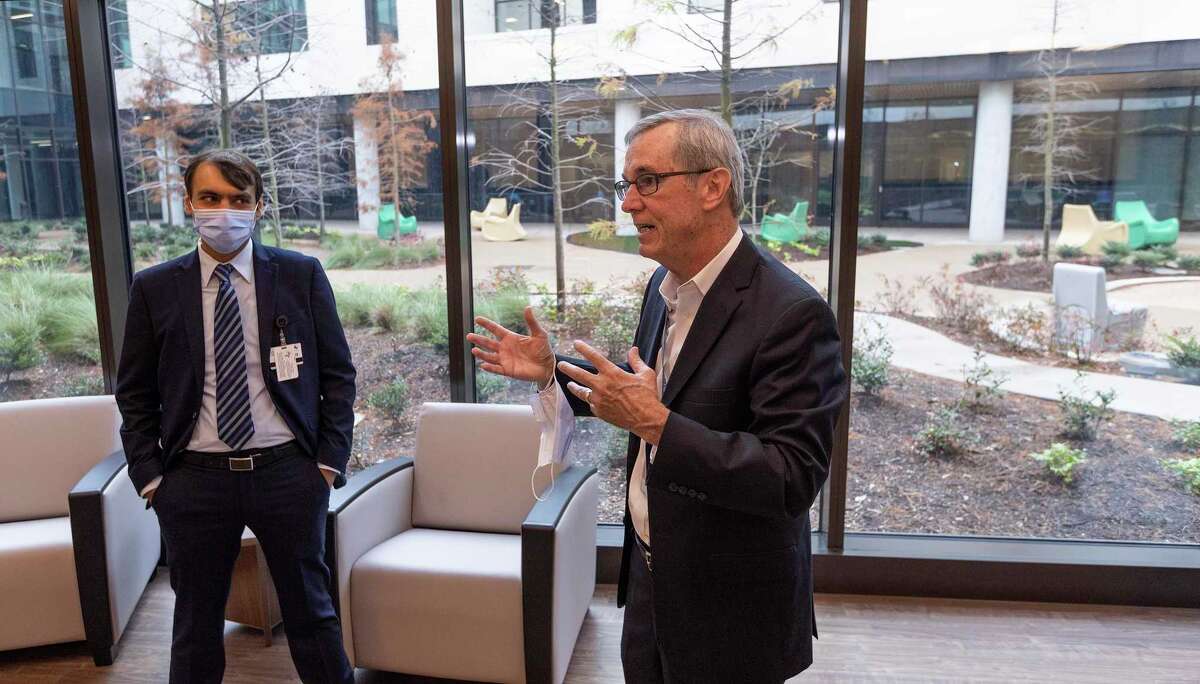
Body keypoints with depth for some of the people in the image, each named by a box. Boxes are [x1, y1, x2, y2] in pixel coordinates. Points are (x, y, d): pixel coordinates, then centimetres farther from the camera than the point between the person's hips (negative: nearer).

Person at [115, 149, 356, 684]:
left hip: (288, 473, -1)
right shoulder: (154, 289, 1)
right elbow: (134, 394, 7)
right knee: (196, 621, 16)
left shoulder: (301, 275, -2)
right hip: (194, 479, 1)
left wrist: (329, 461, -3)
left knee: (310, 609, 14)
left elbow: (338, 375, 2)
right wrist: (150, 478, 0)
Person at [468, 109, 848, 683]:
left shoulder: (791, 313, -25)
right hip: (648, 572, 7)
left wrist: (655, 423, -34)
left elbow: (795, 478, -28)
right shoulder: (664, 285, 1)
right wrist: (552, 372, 2)